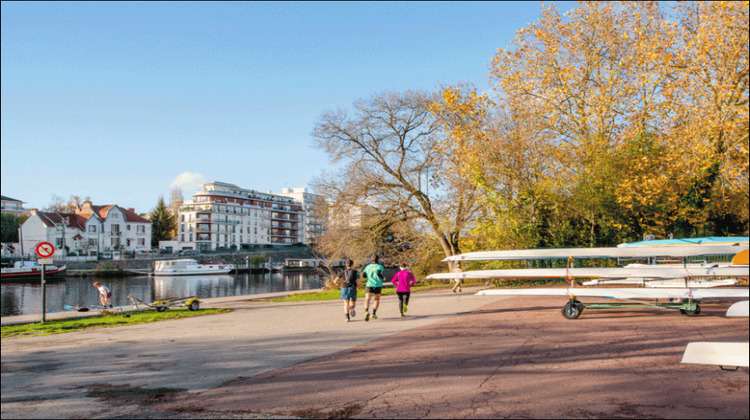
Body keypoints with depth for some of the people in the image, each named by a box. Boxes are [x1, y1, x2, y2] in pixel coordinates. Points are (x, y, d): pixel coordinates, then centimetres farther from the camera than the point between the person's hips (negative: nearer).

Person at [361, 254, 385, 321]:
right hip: (378, 285, -1)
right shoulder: (380, 266, 2)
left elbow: (363, 275, 8)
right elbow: (378, 273, -16)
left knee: (367, 299, -13)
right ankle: (374, 314, 13)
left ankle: (366, 312, -38)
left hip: (369, 285, 1)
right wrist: (382, 278, 1)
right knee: (377, 299, 20)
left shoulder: (368, 266, 14)